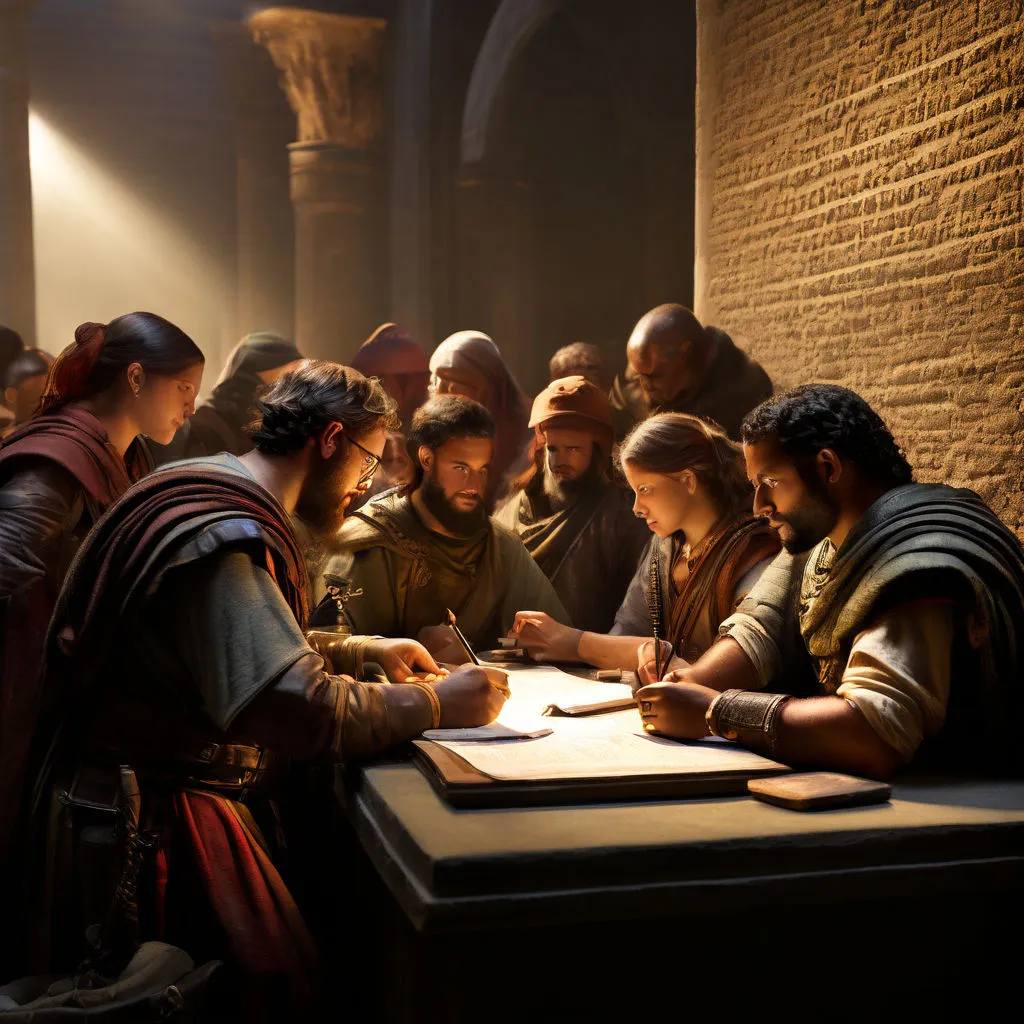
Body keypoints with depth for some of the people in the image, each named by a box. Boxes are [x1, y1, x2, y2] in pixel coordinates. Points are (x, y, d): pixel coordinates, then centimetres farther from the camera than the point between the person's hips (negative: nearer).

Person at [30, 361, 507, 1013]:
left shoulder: (222, 497, 11)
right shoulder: (223, 535, -23)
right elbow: (296, 708, -34)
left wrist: (364, 650, 15)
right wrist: (435, 704, -21)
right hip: (162, 817, -10)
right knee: (294, 985, -11)